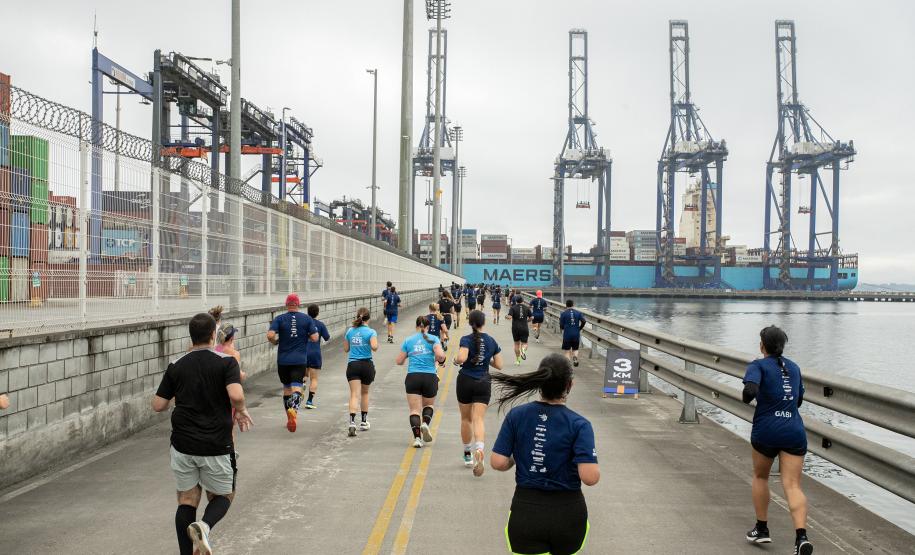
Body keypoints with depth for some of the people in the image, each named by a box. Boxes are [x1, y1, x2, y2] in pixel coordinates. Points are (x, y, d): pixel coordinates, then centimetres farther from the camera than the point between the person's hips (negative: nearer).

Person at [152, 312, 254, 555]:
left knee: (187, 502, 14)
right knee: (223, 496, 15)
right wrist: (241, 411, -3)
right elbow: (236, 396, -24)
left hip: (183, 445, 3)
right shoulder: (226, 362, -8)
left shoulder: (176, 365, 2)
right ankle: (204, 526, -14)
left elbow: (158, 405, 3)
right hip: (217, 447, -3)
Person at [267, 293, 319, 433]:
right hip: (300, 360, -1)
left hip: (283, 360, 1)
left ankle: (290, 417, 24)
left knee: (286, 388, 16)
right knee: (296, 387, -8)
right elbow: (315, 338, -5)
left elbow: (270, 335, -13)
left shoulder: (279, 319, 0)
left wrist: (275, 342, 8)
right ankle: (294, 409, -36)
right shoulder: (307, 318, 1)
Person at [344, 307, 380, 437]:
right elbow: (374, 347, -20)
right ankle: (364, 422, 28)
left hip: (352, 365, 1)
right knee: (364, 393, 19)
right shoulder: (371, 332, -6)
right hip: (367, 365, -1)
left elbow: (346, 349, 12)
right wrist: (376, 345, 1)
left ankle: (352, 422, -26)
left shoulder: (350, 331, 5)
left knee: (354, 395, -6)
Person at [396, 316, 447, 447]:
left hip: (412, 377, 0)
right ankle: (425, 423, -6)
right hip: (430, 377, 0)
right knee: (428, 405, 22)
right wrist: (439, 359, 8)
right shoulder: (433, 339, 1)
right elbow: (440, 355, -15)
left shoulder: (408, 340, 7)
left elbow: (399, 361, 8)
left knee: (415, 409, 3)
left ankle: (417, 437, -12)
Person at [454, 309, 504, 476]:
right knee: (478, 419, -4)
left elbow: (461, 358, -26)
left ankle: (467, 455, 26)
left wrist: (456, 360, -4)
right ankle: (479, 449, -32)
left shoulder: (466, 340, -9)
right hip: (483, 383, 2)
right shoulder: (491, 341, 3)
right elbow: (499, 365, 6)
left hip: (465, 381, -1)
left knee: (466, 419, 15)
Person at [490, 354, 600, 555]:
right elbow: (590, 477, -20)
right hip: (567, 514, 0)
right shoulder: (579, 424, -14)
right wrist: (595, 467, 2)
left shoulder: (516, 415, -8)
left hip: (525, 511, 0)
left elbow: (498, 463, -8)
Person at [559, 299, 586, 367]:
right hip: (576, 335, 2)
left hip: (567, 335, -2)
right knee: (575, 349, 19)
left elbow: (561, 325, -5)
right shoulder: (578, 313, 4)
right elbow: (583, 321, -9)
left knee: (567, 351, 9)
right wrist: (579, 328, 7)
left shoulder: (564, 313, -3)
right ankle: (575, 357, -12)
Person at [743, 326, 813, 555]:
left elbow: (750, 391, -21)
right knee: (793, 485, -1)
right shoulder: (794, 367, 15)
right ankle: (801, 536, -20)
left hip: (766, 431, -3)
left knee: (760, 476, 20)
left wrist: (747, 398, -1)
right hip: (795, 431, 3)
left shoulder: (758, 365, -3)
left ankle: (762, 529, 26)